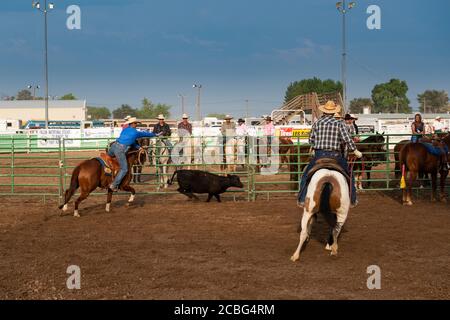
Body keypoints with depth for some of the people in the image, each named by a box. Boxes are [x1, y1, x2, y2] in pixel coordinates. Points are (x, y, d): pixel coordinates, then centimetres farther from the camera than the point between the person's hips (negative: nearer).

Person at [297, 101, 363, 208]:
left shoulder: (317, 123, 3)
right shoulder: (339, 123, -3)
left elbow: (311, 140, 8)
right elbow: (347, 139, -9)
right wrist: (355, 151, 2)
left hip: (319, 155, 1)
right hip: (335, 155, -1)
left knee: (306, 175, 17)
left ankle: (302, 199, 10)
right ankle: (352, 200, 20)